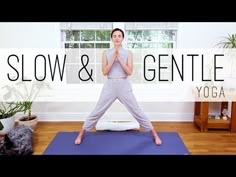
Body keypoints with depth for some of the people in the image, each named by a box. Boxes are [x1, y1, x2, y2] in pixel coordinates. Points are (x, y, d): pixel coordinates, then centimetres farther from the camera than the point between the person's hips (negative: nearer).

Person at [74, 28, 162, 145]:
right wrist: (113, 58, -14)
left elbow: (129, 72, -7)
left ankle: (155, 135, 19)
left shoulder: (128, 53, 2)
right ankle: (81, 134, 22)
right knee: (97, 112, 5)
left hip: (124, 86, 0)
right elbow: (104, 72, -5)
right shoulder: (106, 53, 4)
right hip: (109, 85, 1)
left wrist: (119, 59, -15)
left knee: (137, 112, 5)